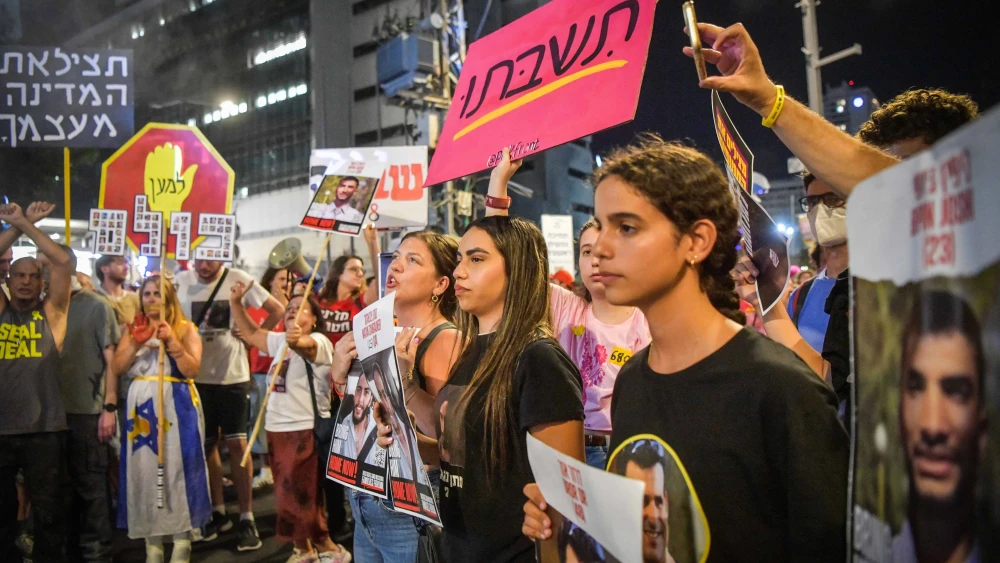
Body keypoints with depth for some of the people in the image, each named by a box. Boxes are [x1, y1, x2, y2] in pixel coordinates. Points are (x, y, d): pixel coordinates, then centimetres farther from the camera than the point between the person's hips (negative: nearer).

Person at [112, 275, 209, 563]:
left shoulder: (186, 328, 2)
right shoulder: (133, 329, 13)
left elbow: (192, 370, -8)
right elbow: (117, 368, 2)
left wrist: (171, 341, -17)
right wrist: (137, 343, -12)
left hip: (177, 406, -3)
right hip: (142, 405, 3)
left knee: (177, 467, -4)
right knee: (144, 468, 3)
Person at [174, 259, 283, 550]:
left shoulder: (238, 279, -9)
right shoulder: (181, 281, -4)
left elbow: (277, 310, -3)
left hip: (233, 375, -3)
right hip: (197, 376, 3)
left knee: (237, 443, -1)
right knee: (206, 444, 12)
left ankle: (247, 518, 8)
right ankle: (218, 512, 26)